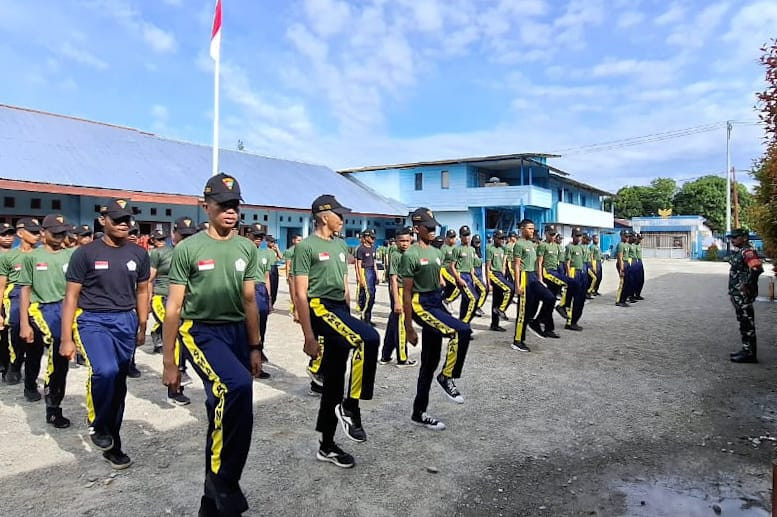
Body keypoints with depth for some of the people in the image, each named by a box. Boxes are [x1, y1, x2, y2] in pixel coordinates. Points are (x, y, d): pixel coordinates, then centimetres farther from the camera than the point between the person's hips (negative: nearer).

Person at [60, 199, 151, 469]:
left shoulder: (139, 254, 5)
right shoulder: (86, 253, -5)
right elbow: (71, 296, -3)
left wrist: (142, 327, 15)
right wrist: (67, 339, -5)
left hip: (126, 322, 4)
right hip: (92, 320, -3)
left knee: (119, 383, 10)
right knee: (105, 371, -27)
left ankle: (113, 444, 26)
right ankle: (98, 425, 3)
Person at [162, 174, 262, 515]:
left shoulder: (247, 249, 5)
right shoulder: (187, 249, -7)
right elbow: (173, 308, -5)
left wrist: (255, 348, 12)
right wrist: (169, 362, -6)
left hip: (236, 332, 5)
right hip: (201, 331, -5)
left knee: (224, 408, 11)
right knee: (237, 387, -31)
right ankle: (223, 482, -10)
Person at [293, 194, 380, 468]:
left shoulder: (341, 246, 16)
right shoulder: (307, 246, -7)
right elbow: (301, 294, -11)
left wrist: (349, 319, 20)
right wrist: (309, 336, -15)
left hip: (340, 309, 8)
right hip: (321, 308, -8)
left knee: (334, 380, 10)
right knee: (369, 338, -29)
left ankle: (327, 446, 22)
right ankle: (350, 407, -13)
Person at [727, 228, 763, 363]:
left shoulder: (748, 251, -15)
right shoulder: (739, 252, 15)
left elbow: (757, 268, -30)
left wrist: (747, 285, -24)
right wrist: (732, 291, 19)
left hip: (744, 294, -10)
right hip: (737, 294, 10)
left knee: (747, 323, -4)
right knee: (743, 322, 16)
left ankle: (750, 353, 3)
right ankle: (746, 350, 26)